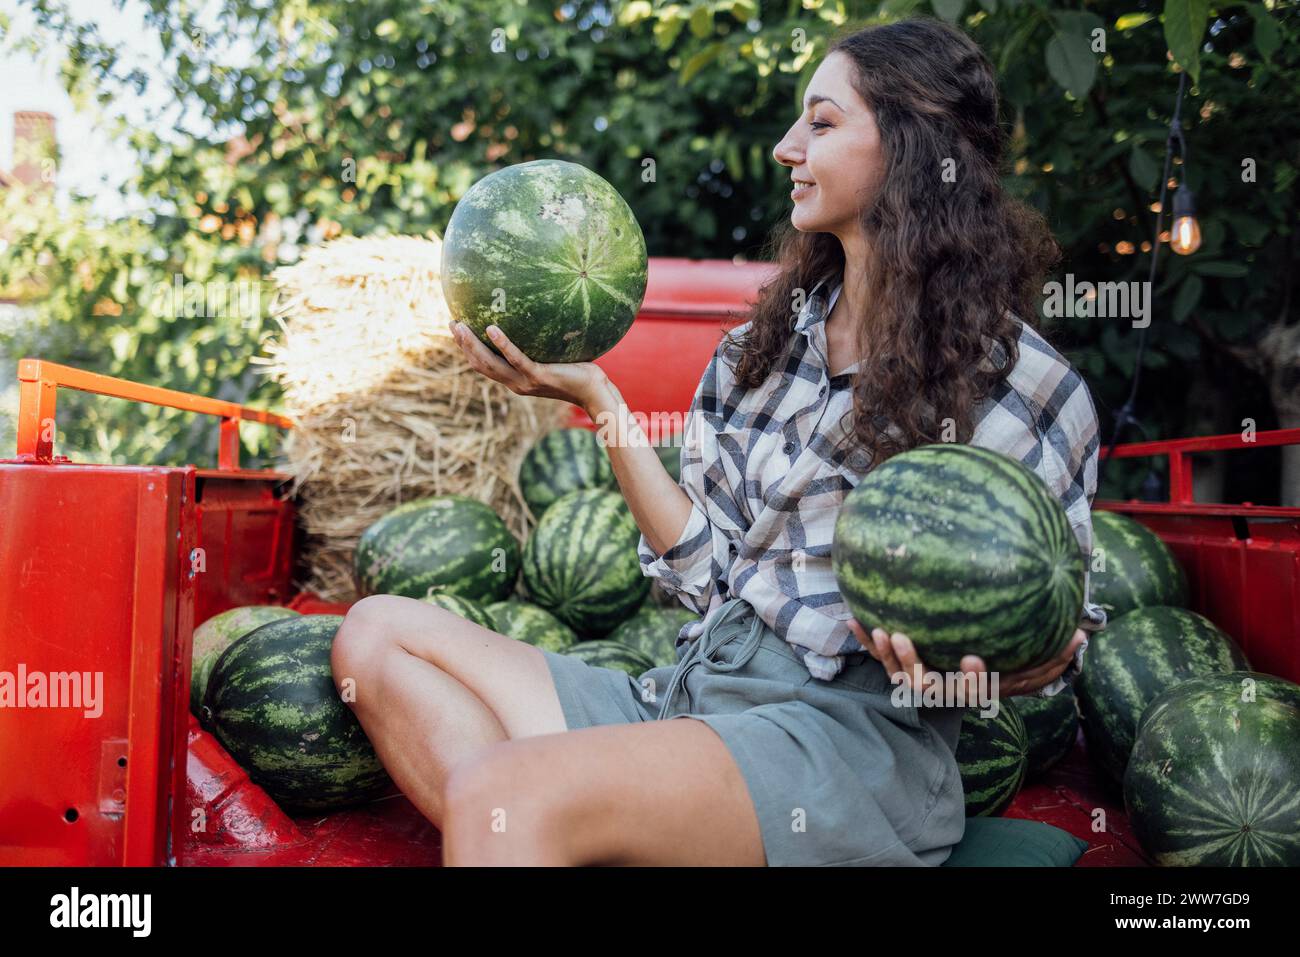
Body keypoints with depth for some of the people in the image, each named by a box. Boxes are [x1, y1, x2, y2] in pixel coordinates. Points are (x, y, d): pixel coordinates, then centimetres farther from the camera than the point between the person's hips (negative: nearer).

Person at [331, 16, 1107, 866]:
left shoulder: (1025, 383, -2)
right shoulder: (766, 344, 14)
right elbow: (710, 573, 9)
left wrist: (976, 662, -20)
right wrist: (598, 399, 4)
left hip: (850, 730, -7)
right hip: (693, 693, 7)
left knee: (499, 795, -30)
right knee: (379, 630, -4)